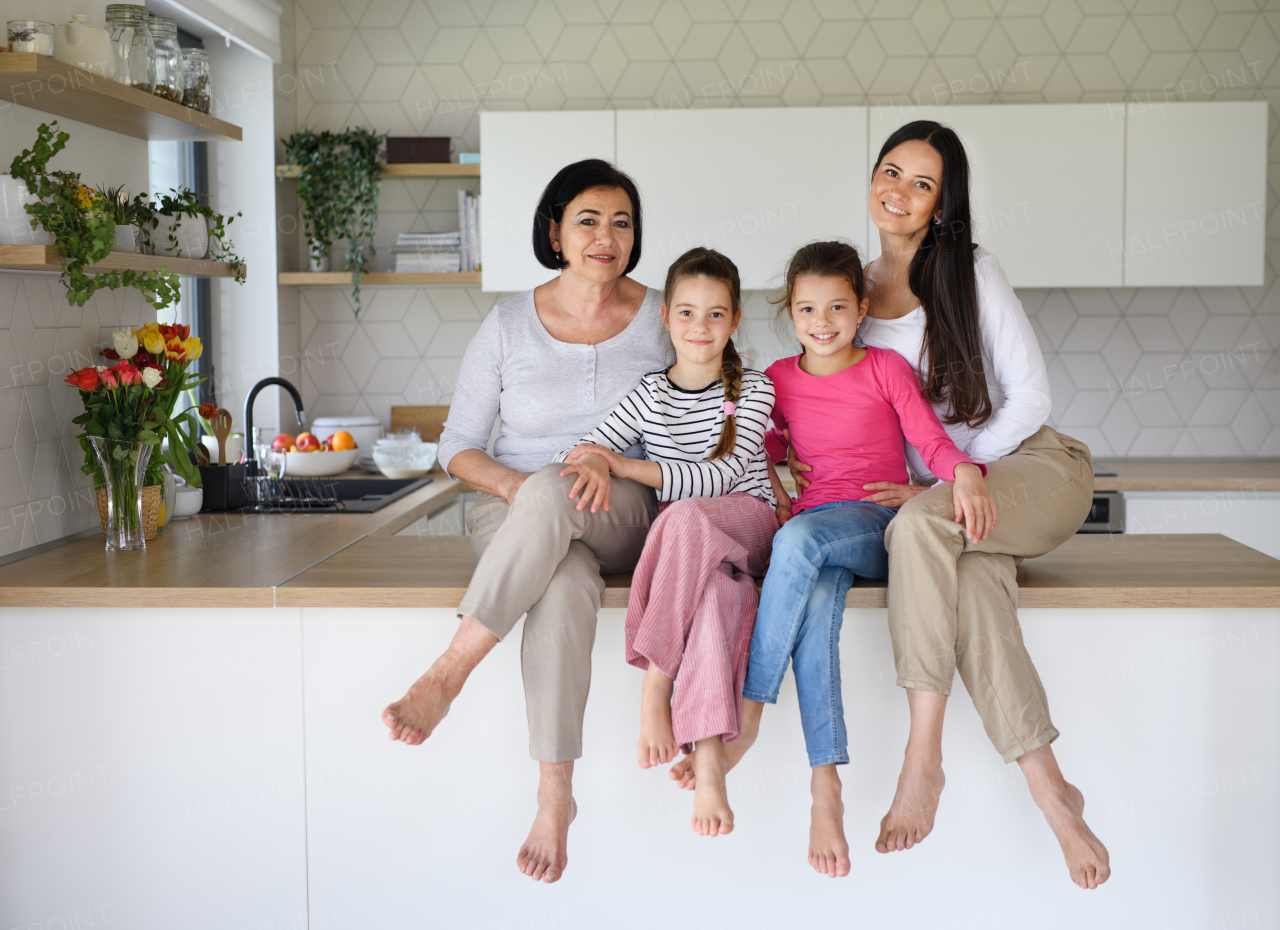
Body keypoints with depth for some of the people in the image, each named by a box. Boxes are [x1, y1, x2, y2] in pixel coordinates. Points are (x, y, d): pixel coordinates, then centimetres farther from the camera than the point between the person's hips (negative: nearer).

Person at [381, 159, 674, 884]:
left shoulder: (662, 318, 5)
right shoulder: (510, 324, 4)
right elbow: (458, 447, 7)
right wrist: (512, 485, -15)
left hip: (627, 516, 0)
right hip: (516, 512, 0)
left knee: (553, 491, -38)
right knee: (566, 586, -38)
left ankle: (448, 675, -35)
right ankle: (555, 797, -33)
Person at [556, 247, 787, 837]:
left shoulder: (752, 391, 0)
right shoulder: (650, 396, 5)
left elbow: (720, 477, -13)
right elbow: (583, 450, 4)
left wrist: (622, 465, -20)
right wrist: (595, 465, -24)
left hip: (746, 517, -1)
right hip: (682, 537, 2)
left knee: (687, 517, -38)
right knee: (722, 583, -36)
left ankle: (656, 683, -34)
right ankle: (708, 756, -39)